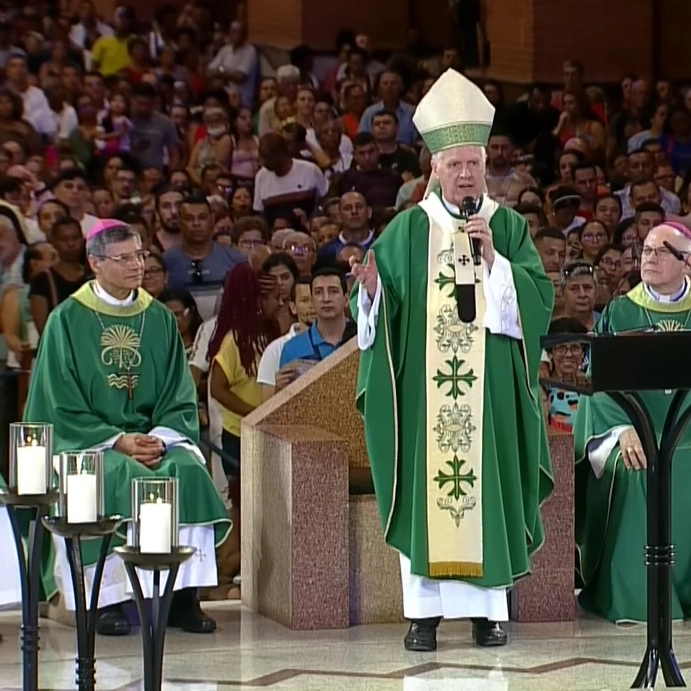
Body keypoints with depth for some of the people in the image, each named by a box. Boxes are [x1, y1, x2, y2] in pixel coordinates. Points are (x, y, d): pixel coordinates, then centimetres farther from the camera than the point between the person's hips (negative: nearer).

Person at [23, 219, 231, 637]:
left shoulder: (160, 319, 11)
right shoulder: (68, 320, 0)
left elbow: (180, 397, 9)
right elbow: (62, 404, -4)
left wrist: (160, 438, -11)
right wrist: (118, 442, -15)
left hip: (156, 437, 3)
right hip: (87, 441, -3)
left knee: (189, 473, -27)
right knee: (121, 479, -34)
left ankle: (183, 595, -24)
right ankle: (110, 598, -26)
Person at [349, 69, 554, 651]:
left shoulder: (509, 227, 8)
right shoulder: (408, 229, 7)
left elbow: (541, 297, -1)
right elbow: (384, 308, 4)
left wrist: (494, 260, -12)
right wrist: (372, 287, -17)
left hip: (490, 387, 0)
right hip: (425, 386, 0)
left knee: (487, 484, 0)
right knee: (423, 484, -3)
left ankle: (488, 608, 6)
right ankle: (425, 609, 1)